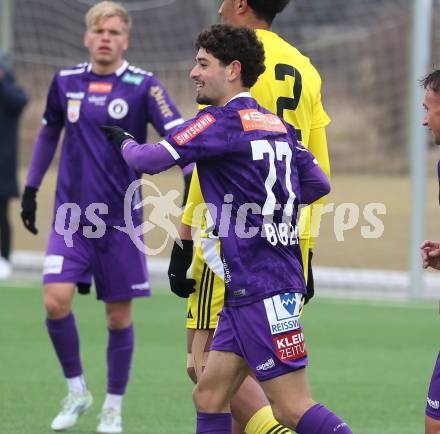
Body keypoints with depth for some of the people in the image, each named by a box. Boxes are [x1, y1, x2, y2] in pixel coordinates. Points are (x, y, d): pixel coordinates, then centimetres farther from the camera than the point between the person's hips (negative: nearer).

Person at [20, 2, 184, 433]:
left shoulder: (143, 86, -7)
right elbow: (48, 133, 20)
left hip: (120, 219, -2)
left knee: (119, 315, 4)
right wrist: (31, 188, 20)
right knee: (55, 300, -14)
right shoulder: (66, 81, 4)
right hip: (71, 214, 2)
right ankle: (76, 390, 7)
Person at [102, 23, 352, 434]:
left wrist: (124, 141, 8)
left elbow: (149, 160, -13)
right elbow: (318, 184, 22)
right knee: (209, 395, 10)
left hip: (261, 287, -9)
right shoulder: (276, 125, 14)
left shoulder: (222, 122, -12)